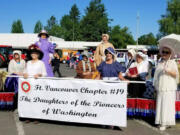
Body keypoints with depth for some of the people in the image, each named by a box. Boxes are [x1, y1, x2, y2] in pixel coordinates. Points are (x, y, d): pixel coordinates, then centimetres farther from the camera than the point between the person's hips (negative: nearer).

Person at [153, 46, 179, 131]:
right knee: (160, 104, 2)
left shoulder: (172, 62, 4)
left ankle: (166, 123, -3)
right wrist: (155, 85, 14)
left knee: (167, 104, -7)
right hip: (160, 87, 4)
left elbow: (176, 74, -2)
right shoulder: (160, 63, 16)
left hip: (169, 88, -4)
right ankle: (161, 122, 9)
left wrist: (168, 71, -19)